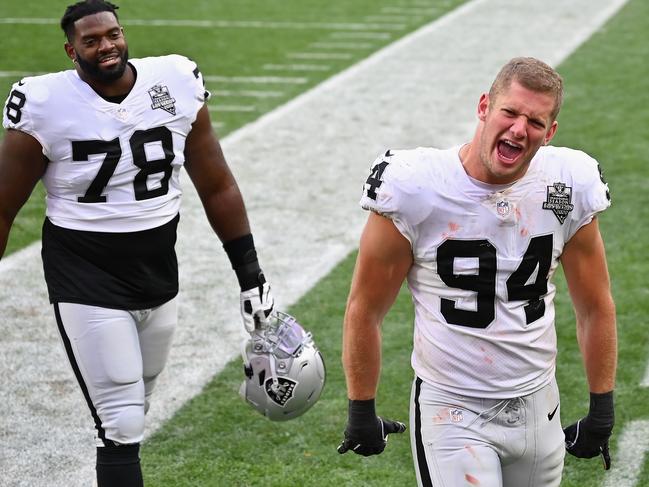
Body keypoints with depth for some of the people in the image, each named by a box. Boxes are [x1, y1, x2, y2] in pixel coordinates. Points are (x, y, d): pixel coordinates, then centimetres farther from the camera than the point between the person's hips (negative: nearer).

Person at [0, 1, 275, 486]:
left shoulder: (176, 85, -4)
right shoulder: (47, 105, -13)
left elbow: (217, 188, 6)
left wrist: (251, 276, 5)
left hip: (159, 276, 4)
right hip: (86, 282, -4)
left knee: (133, 411, 16)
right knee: (121, 427, -8)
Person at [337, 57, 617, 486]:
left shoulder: (568, 187, -5)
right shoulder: (416, 189, -16)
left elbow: (596, 307, 8)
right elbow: (365, 311, -5)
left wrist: (602, 411, 9)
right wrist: (361, 413, 0)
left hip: (536, 403, 4)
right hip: (452, 413, -4)